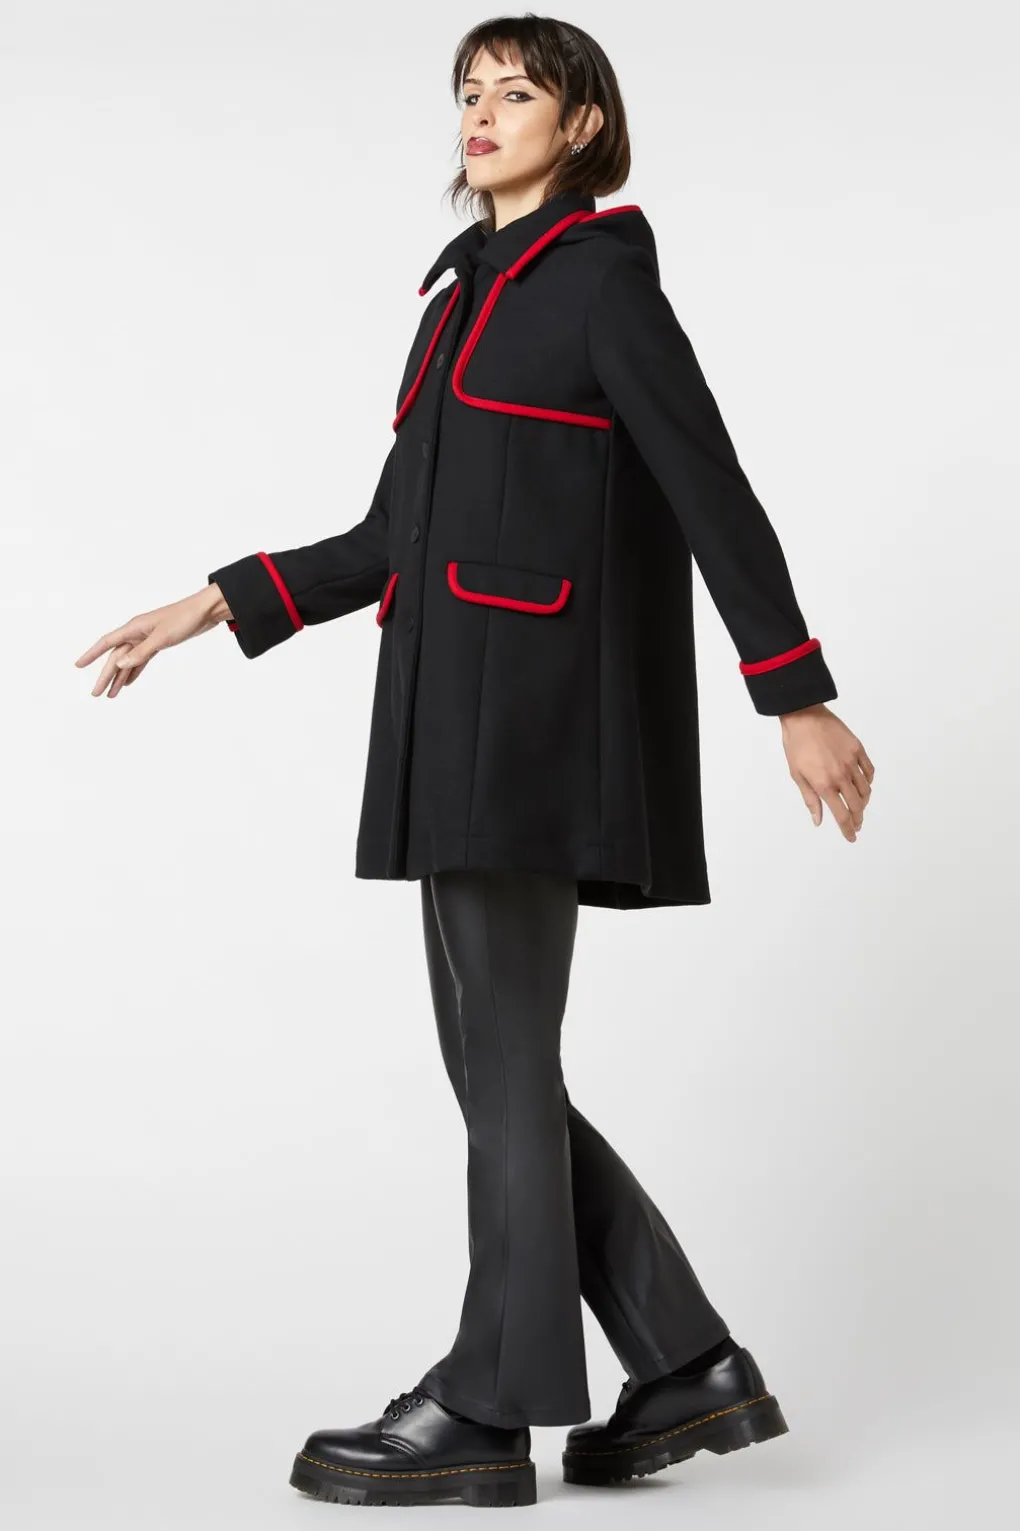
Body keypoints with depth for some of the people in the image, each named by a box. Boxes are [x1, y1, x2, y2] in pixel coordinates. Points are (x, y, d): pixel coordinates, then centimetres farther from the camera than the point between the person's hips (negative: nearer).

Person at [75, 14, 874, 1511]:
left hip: (537, 707, -9)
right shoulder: (468, 295, 21)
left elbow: (715, 495, -8)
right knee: (500, 1065, 8)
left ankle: (490, 1408, 7)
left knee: (505, 1064, -3)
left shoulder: (603, 277, -3)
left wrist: (801, 702, -11)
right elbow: (393, 536, 20)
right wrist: (217, 604, 13)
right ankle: (690, 1363, 15)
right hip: (457, 718, 9)